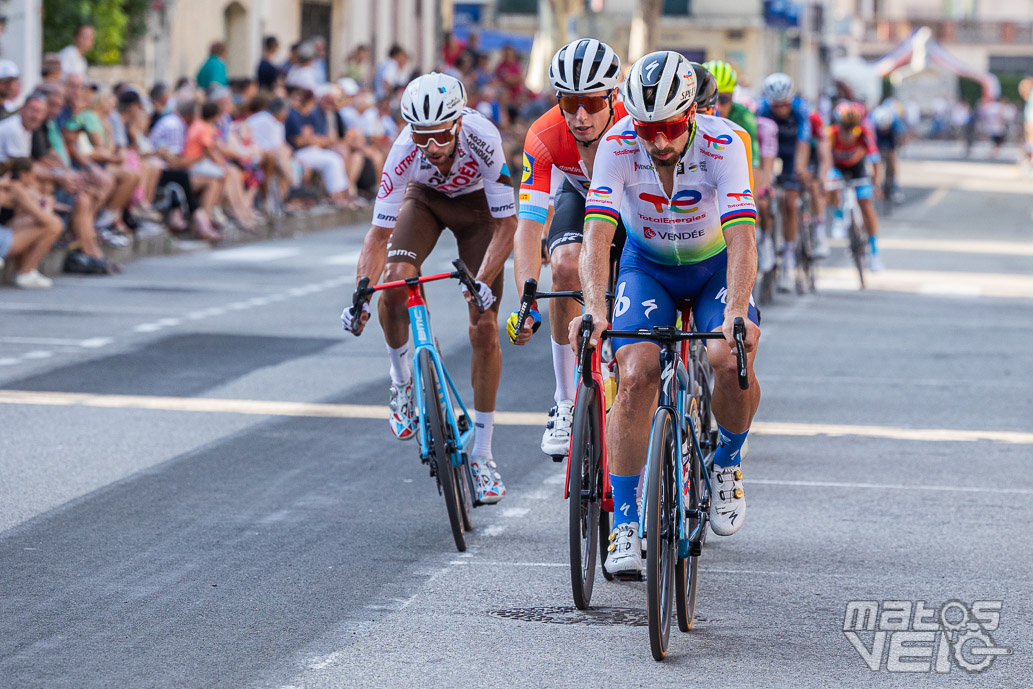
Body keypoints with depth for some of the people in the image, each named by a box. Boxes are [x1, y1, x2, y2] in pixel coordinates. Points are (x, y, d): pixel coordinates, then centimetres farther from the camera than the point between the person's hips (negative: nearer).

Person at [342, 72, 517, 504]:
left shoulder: (482, 138, -39)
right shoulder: (406, 151, -34)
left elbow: (506, 223, -31)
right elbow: (379, 232, -28)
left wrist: (484, 282, -43)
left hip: (477, 204, -1)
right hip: (426, 198, 1)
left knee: (484, 327, -8)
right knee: (396, 282, -28)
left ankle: (482, 456, 1)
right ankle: (402, 381, 0)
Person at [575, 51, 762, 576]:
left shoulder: (722, 145, -30)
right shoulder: (618, 147, -26)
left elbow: (741, 236, -39)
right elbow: (597, 232, -35)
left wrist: (736, 313, -54)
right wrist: (594, 307, -51)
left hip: (714, 263, -1)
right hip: (647, 262, 1)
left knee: (733, 360, -27)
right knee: (636, 375, -19)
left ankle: (726, 463, 4)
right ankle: (625, 524, -9)